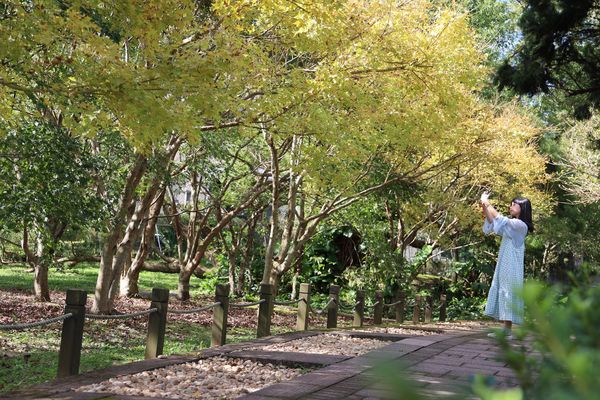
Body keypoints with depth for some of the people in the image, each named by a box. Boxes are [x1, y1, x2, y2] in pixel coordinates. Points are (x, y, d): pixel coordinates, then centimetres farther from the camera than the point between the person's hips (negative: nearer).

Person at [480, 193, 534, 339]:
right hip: (504, 266, 9)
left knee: (507, 295, -10)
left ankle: (508, 331, -9)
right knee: (503, 295, 6)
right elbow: (492, 224, 17)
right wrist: (485, 208, 2)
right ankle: (505, 329, 7)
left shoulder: (520, 225, -10)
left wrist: (487, 203, -13)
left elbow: (499, 219, -21)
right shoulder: (511, 225, 17)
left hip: (511, 267, -9)